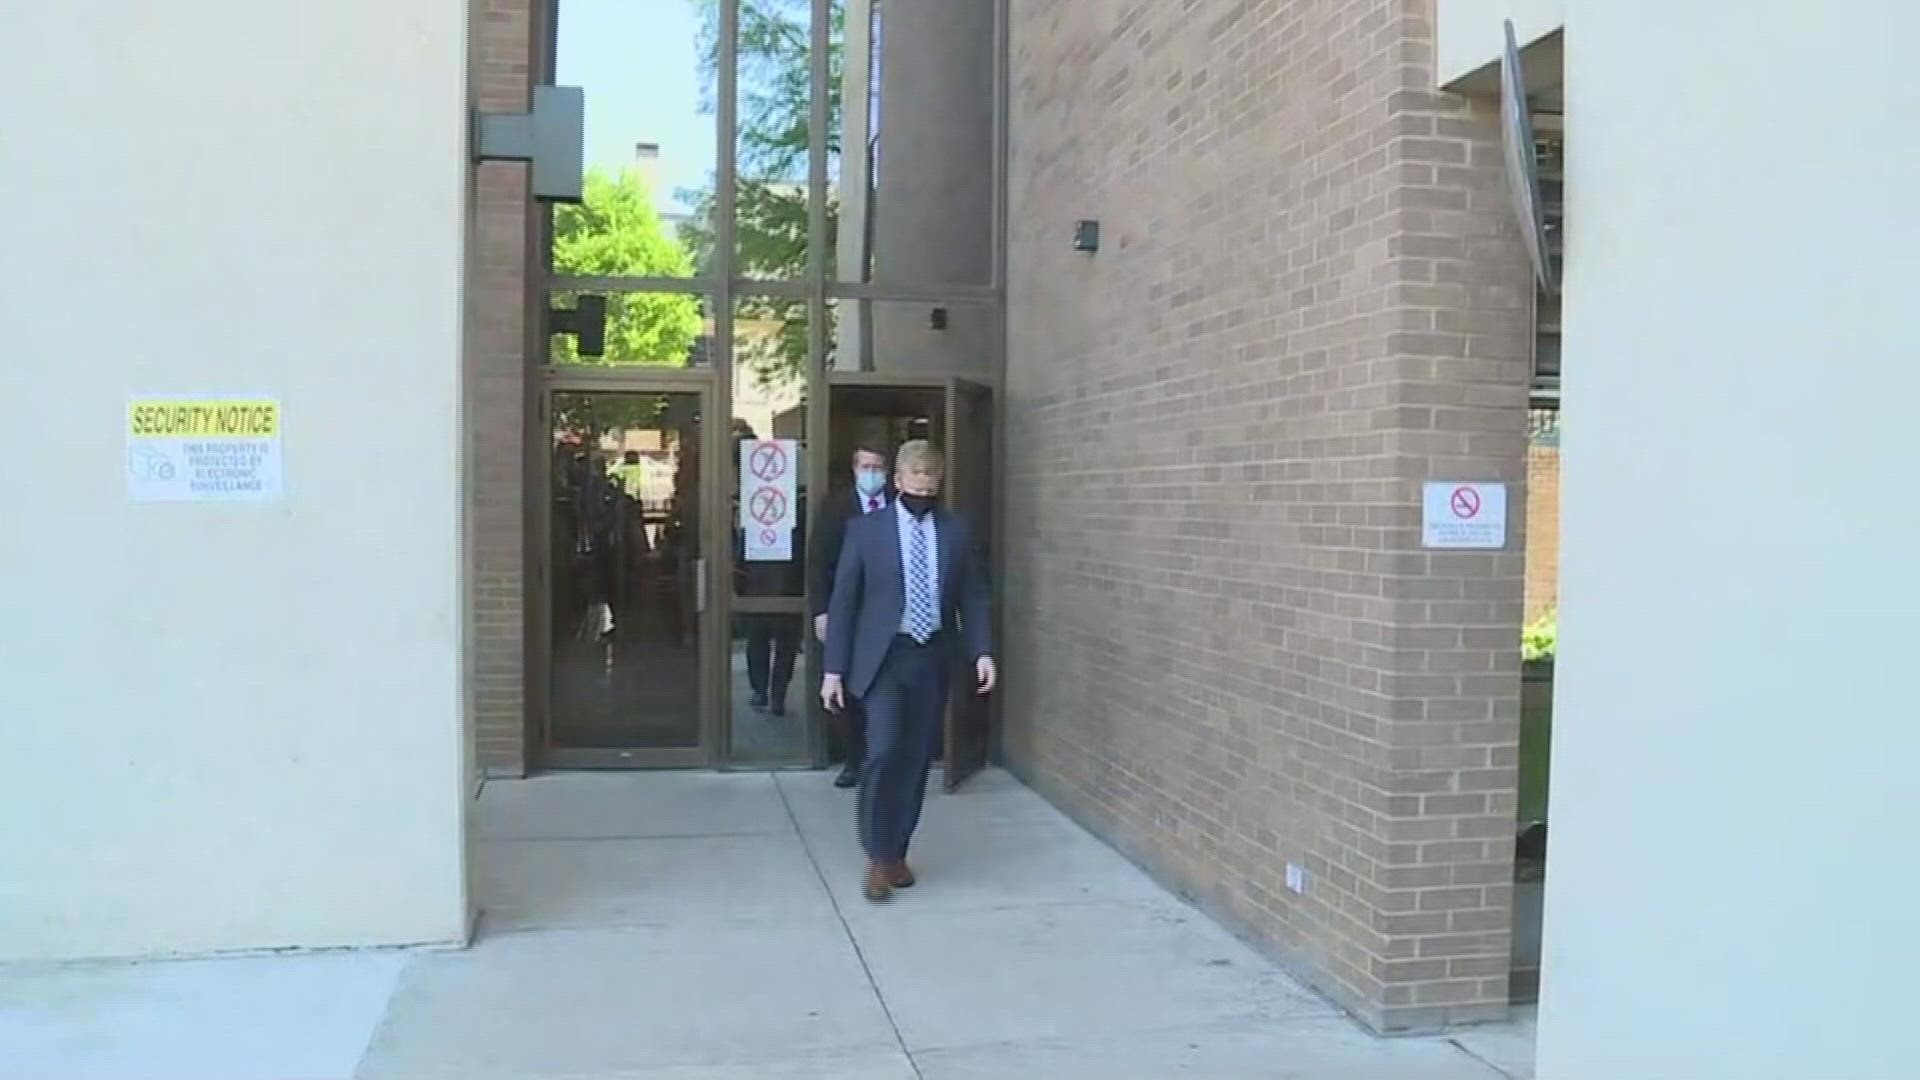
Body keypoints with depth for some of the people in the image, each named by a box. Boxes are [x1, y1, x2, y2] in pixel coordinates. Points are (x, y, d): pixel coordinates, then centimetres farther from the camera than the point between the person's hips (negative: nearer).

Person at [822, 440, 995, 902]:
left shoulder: (958, 530, 6)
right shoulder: (865, 529, -1)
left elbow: (973, 596, 8)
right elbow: (843, 601, -1)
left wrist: (982, 651, -6)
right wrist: (834, 668, -5)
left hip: (932, 657, 3)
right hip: (884, 656, -3)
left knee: (917, 759, 7)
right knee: (884, 751, -14)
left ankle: (897, 852, 23)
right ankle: (878, 858, 2)